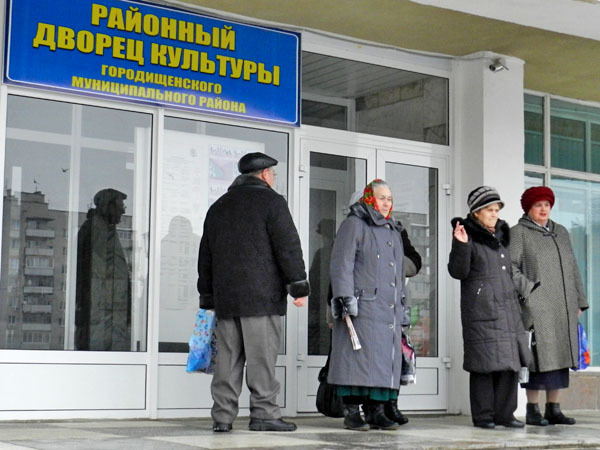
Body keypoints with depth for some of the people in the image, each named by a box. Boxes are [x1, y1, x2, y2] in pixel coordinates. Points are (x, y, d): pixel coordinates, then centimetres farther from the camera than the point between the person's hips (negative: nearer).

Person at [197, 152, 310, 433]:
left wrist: (207, 297, 24)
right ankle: (263, 413, -5)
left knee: (228, 358, 5)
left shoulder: (218, 207, 21)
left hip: (225, 297, 6)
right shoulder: (271, 201, 0)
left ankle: (222, 417, 3)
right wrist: (299, 287, -6)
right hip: (261, 296, -6)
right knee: (261, 357, -5)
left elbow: (205, 256, 22)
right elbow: (288, 246, -8)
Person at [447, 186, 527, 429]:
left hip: (506, 306, 7)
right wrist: (461, 246, -24)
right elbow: (458, 272, -11)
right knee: (484, 362, -6)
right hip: (481, 309, -7)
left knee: (510, 360, 5)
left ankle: (504, 412, 12)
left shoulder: (501, 236, 17)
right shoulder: (469, 236, -3)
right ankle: (483, 415, 1)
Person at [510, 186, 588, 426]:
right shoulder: (519, 233, 2)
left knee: (560, 355, 5)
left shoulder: (561, 232, 20)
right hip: (536, 306, -6)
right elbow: (510, 267, -7)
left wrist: (578, 301, 16)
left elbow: (572, 269, 21)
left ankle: (553, 408, 11)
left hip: (563, 308, 6)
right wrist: (528, 290, -15)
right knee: (539, 355, -8)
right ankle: (532, 410, -3)